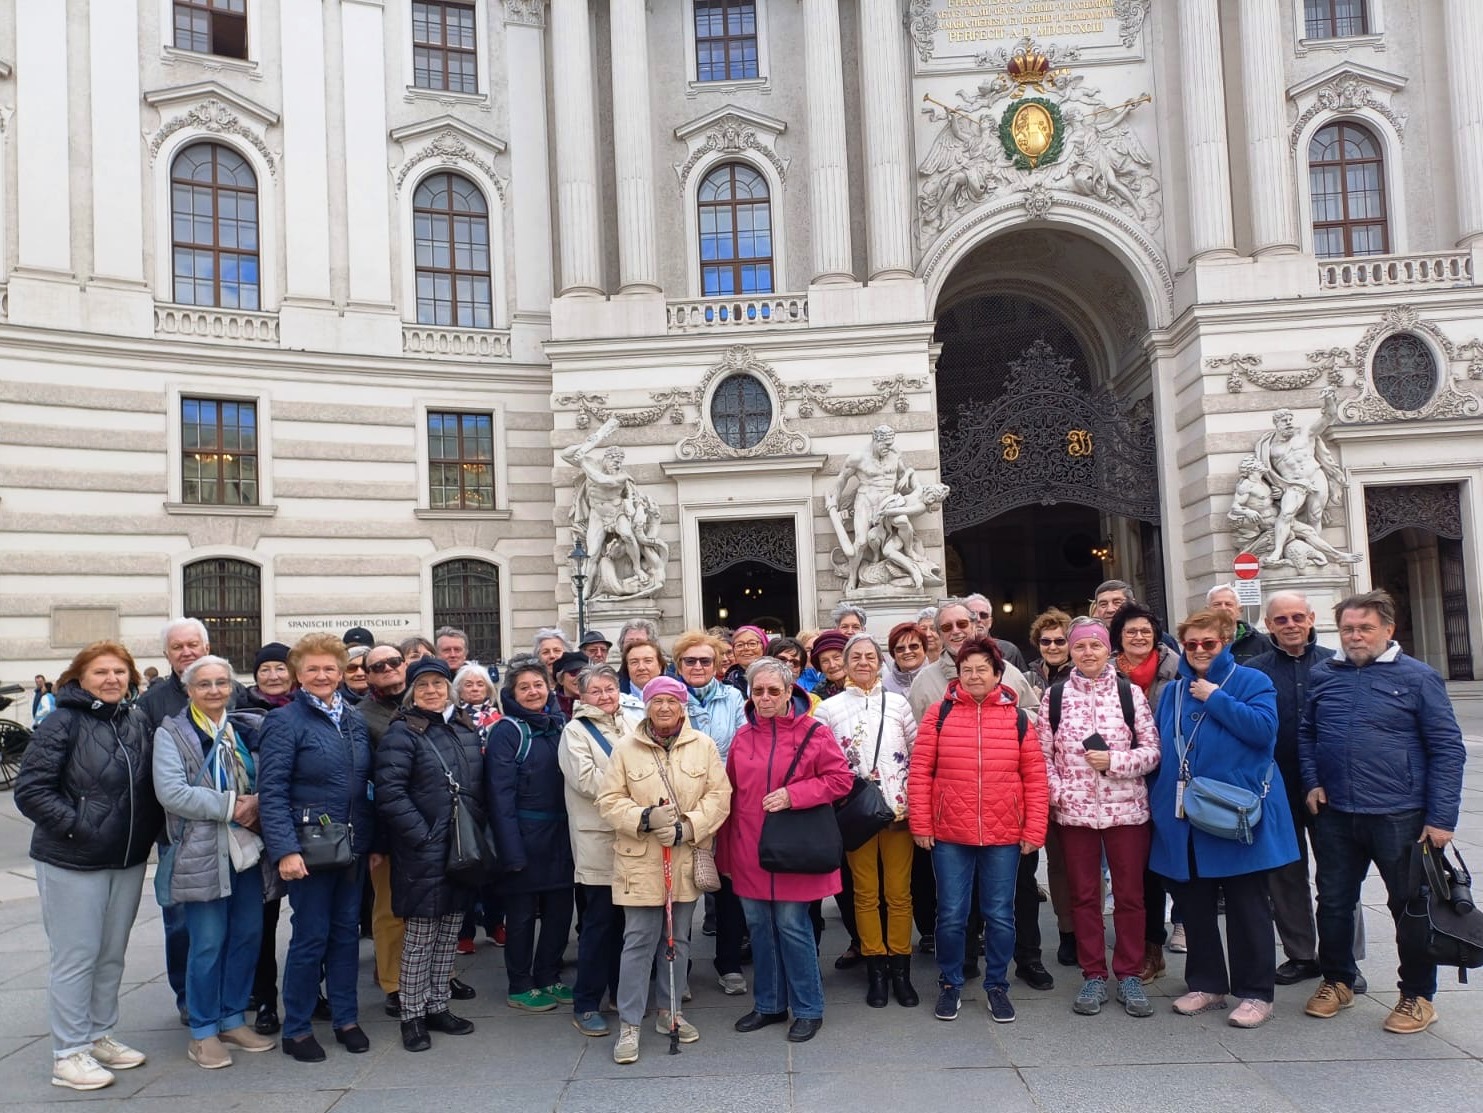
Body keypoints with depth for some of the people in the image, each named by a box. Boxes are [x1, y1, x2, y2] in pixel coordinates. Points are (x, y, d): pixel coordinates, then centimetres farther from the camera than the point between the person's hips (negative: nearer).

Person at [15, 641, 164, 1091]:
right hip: (73, 863, -6)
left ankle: (100, 1036, 30)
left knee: (112, 956, 15)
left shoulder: (138, 722, 6)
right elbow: (30, 789, -14)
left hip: (129, 860, 6)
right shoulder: (63, 722, -11)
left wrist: (149, 830, 6)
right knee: (75, 958, 2)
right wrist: (76, 827, -19)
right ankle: (69, 1053, 14)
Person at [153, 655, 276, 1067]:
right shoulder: (171, 734, -3)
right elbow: (171, 793, -16)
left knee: (248, 935, 9)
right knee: (208, 943, -1)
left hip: (246, 848, 5)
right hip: (201, 853, -5)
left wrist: (255, 804, -8)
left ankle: (233, 1019, 24)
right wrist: (232, 805, -17)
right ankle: (203, 1032, 14)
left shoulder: (243, 731, 13)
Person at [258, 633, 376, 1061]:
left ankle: (346, 1018, 26)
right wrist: (285, 849, -22)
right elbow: (271, 792, -14)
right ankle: (296, 1029, 17)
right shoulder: (284, 721, -8)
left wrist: (373, 841, 10)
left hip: (353, 847, 5)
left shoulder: (355, 721, 10)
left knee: (347, 931, 13)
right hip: (310, 848, -5)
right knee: (311, 937, 1)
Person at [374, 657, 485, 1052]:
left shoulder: (467, 729, 11)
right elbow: (389, 792, -17)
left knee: (449, 934, 14)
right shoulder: (403, 733, -9)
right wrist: (423, 836, -18)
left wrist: (478, 831, 7)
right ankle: (412, 1016, 15)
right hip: (423, 853, -6)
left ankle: (437, 1007, 26)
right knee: (419, 937, 2)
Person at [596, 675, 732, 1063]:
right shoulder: (626, 747, -2)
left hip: (685, 860, 2)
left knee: (678, 939, 14)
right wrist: (645, 818, -18)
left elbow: (719, 797, -2)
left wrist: (686, 828, -15)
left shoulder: (703, 746, 1)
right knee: (639, 941, -1)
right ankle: (629, 1025, 9)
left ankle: (669, 1012, 30)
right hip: (640, 860, -2)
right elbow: (609, 800, -3)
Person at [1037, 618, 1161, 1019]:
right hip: (1074, 810, 1)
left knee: (1130, 894, 6)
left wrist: (1114, 761, -15)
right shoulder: (1054, 695, 3)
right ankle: (1093, 977, 20)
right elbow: (1043, 755, 3)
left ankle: (1130, 975, 19)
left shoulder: (1130, 692, 1)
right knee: (1084, 895, 8)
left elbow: (1152, 750, -1)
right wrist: (1058, 793, -9)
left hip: (1126, 809, 0)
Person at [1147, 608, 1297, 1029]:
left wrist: (1216, 699, -16)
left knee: (1246, 907, 5)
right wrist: (1158, 799, 10)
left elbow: (1264, 729, -19)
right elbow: (1160, 749, 16)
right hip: (1183, 818, 5)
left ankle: (1254, 993, 15)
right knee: (1194, 906, 12)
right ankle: (1206, 985, 25)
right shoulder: (1173, 691, 13)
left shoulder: (1252, 681, -2)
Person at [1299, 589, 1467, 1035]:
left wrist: (1441, 818, -10)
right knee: (1333, 902, 14)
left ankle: (1418, 996, 25)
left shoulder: (1417, 677, -6)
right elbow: (1306, 733, 17)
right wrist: (1312, 782, 3)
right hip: (1335, 816, 4)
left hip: (1399, 817, -3)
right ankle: (1337, 981, 32)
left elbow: (1447, 748, -6)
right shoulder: (1323, 677, 6)